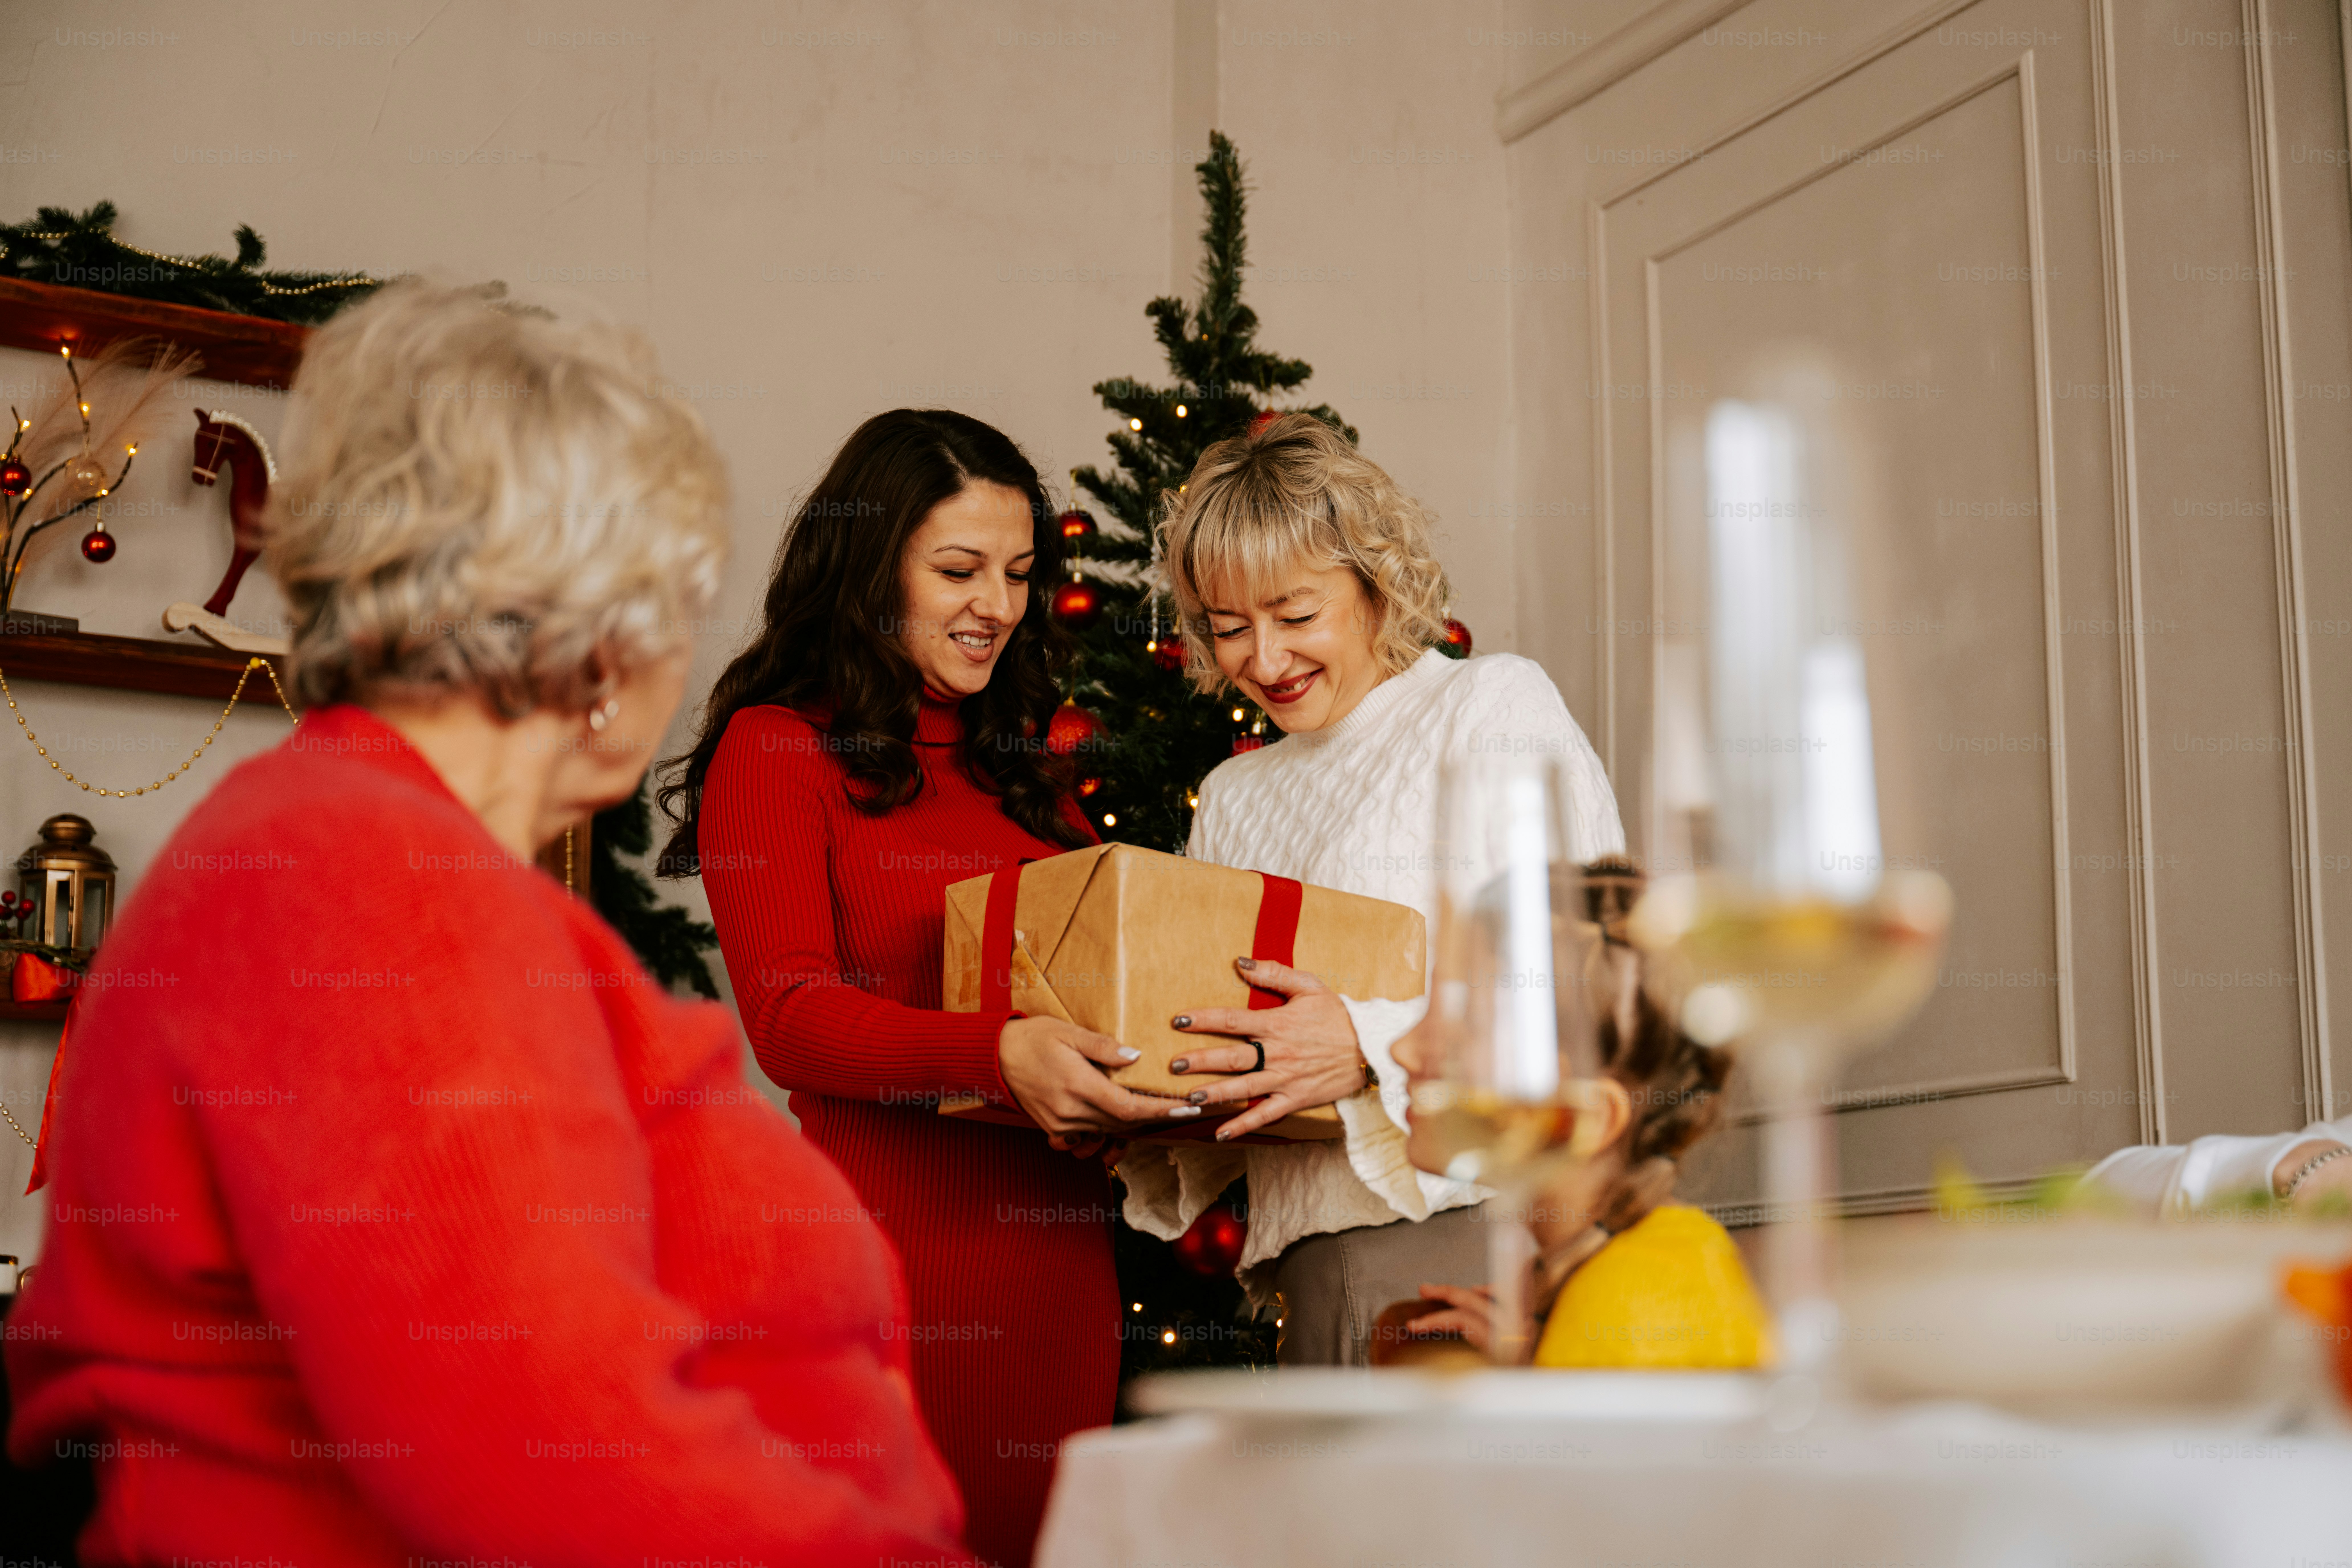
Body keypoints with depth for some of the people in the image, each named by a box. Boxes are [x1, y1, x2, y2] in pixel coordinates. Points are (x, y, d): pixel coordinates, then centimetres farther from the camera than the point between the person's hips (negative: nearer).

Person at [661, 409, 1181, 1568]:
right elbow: (789, 1014, -12)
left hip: (1050, 1239, 6)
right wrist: (996, 1053, -28)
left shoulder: (1018, 763, 19)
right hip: (877, 1236, -6)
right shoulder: (774, 749, -1)